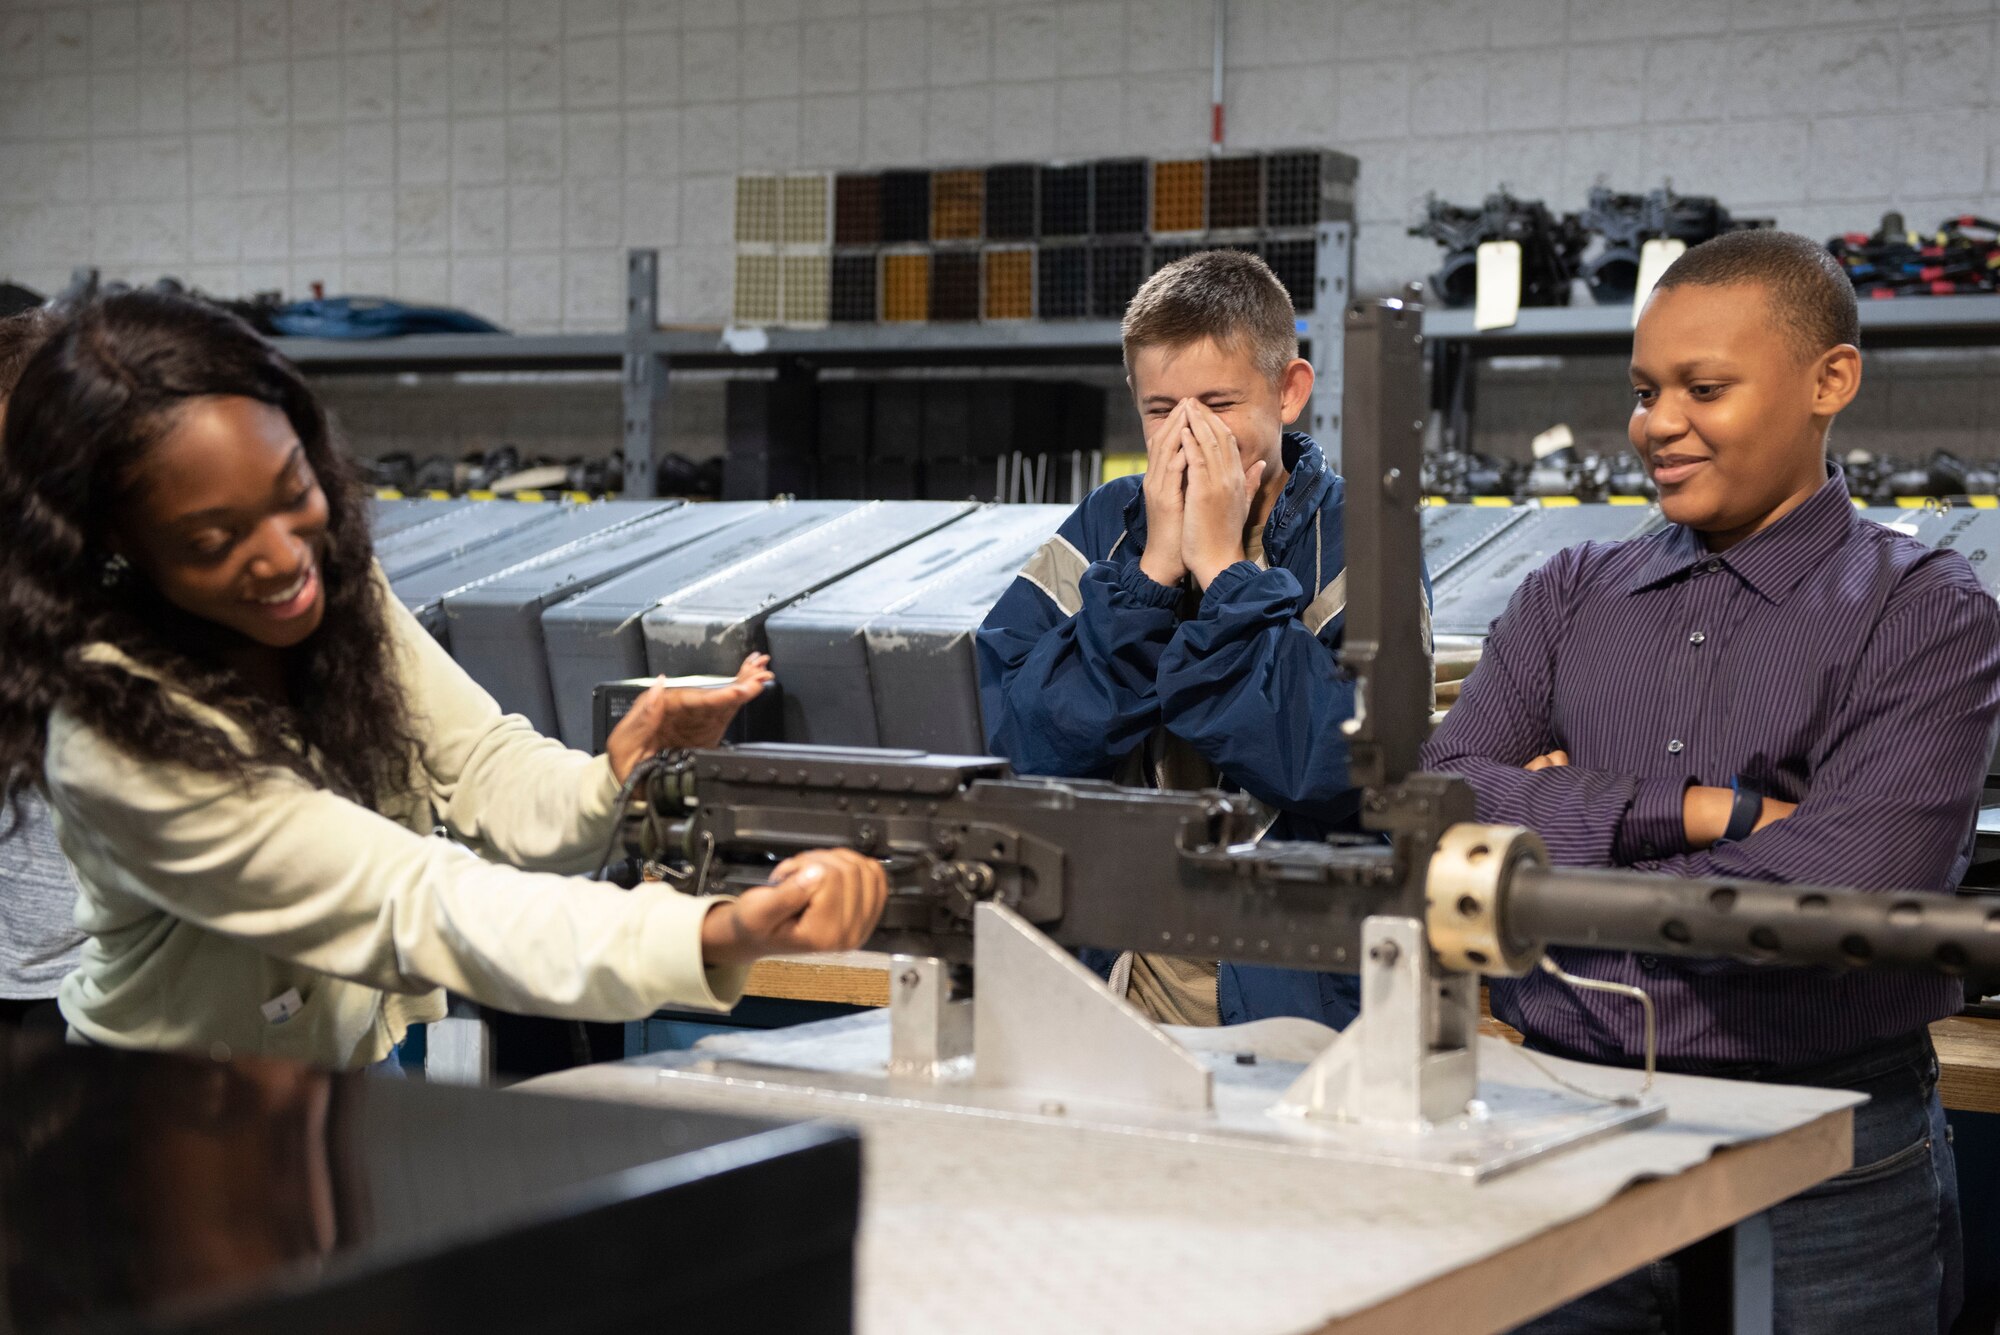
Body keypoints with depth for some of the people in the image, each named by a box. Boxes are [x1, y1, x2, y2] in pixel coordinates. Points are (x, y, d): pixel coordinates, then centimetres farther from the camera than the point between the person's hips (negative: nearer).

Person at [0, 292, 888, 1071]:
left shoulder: (330, 571, -8)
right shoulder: (119, 740, -26)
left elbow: (488, 770, -8)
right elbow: (415, 908, -32)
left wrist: (625, 778, -31)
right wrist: (716, 939, -45)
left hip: (363, 1068, 5)